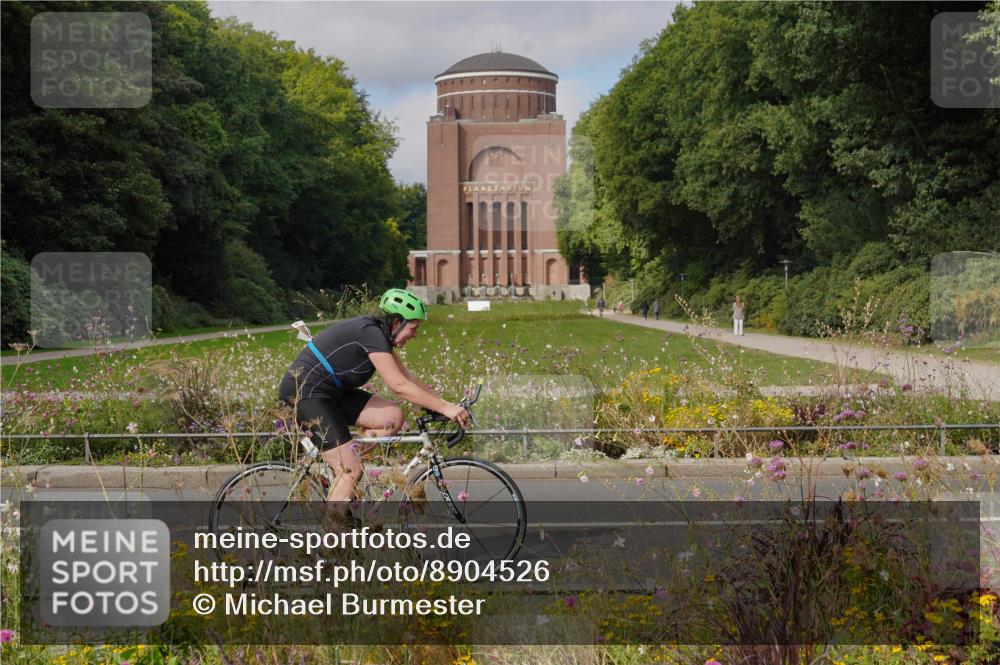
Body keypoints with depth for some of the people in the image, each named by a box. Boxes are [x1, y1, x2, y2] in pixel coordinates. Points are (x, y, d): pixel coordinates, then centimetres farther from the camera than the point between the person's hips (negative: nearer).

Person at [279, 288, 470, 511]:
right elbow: (399, 386, -25)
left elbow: (407, 377, 12)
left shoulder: (376, 333, 8)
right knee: (351, 471, -13)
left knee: (393, 417, -1)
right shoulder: (370, 333, -21)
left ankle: (344, 461, 7)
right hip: (305, 391, -10)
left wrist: (444, 403, 5)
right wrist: (444, 408, -23)